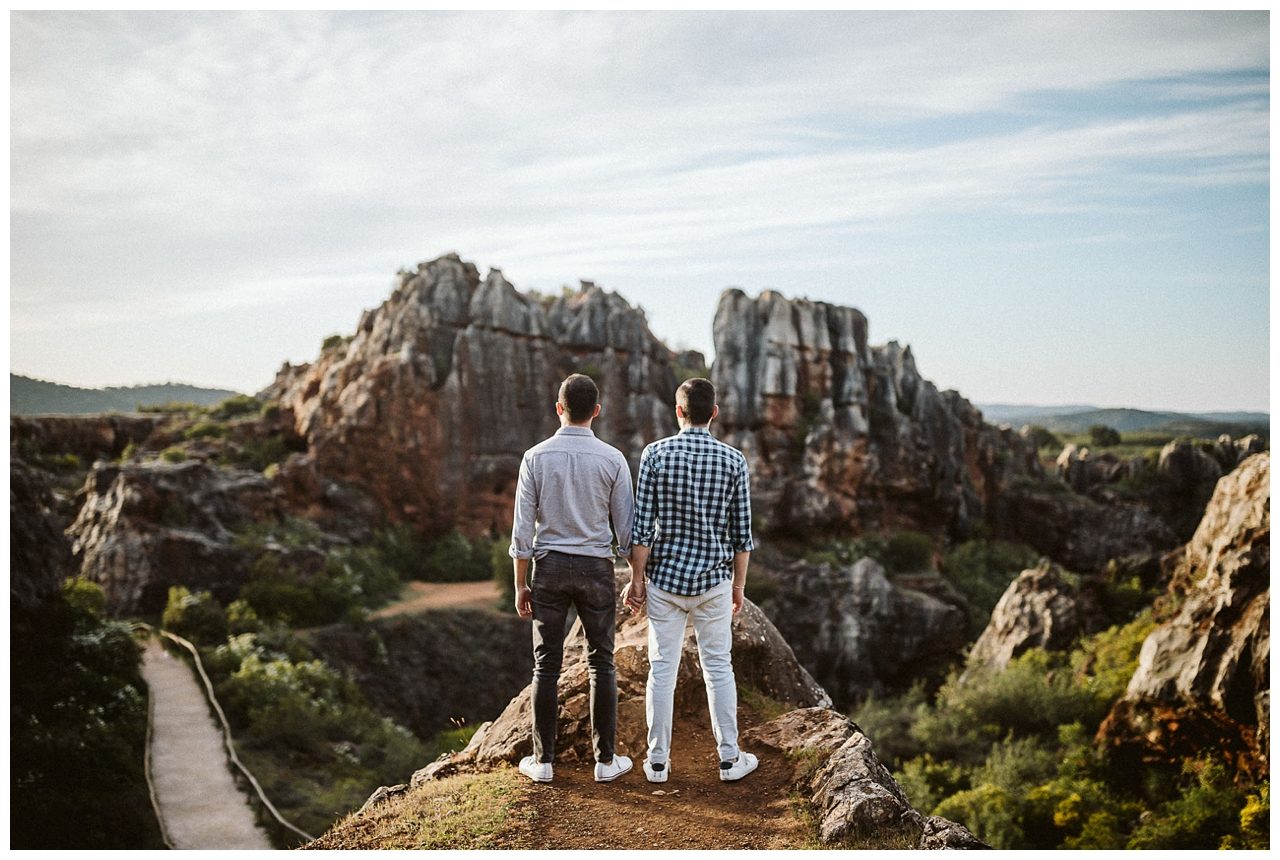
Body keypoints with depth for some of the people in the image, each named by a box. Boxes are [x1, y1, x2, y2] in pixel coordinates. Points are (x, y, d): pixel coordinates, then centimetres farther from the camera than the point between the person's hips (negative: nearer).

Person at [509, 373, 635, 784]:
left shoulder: (535, 457, -7)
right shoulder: (613, 459, -7)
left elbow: (522, 527, -7)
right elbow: (625, 528, -4)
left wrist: (520, 585, 2)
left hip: (549, 568, 1)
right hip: (595, 569, 0)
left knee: (546, 665, 9)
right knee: (601, 664, 9)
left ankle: (543, 760, 15)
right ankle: (605, 759, 14)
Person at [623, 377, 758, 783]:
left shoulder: (655, 454, -7)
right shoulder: (733, 460, -4)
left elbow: (642, 525, -8)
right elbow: (742, 532, -2)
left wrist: (636, 579, 0)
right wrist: (738, 585, 9)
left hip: (664, 578, 0)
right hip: (714, 581, 1)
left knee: (662, 669, 7)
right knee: (718, 667, 11)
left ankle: (658, 761, 16)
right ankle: (730, 758, 19)